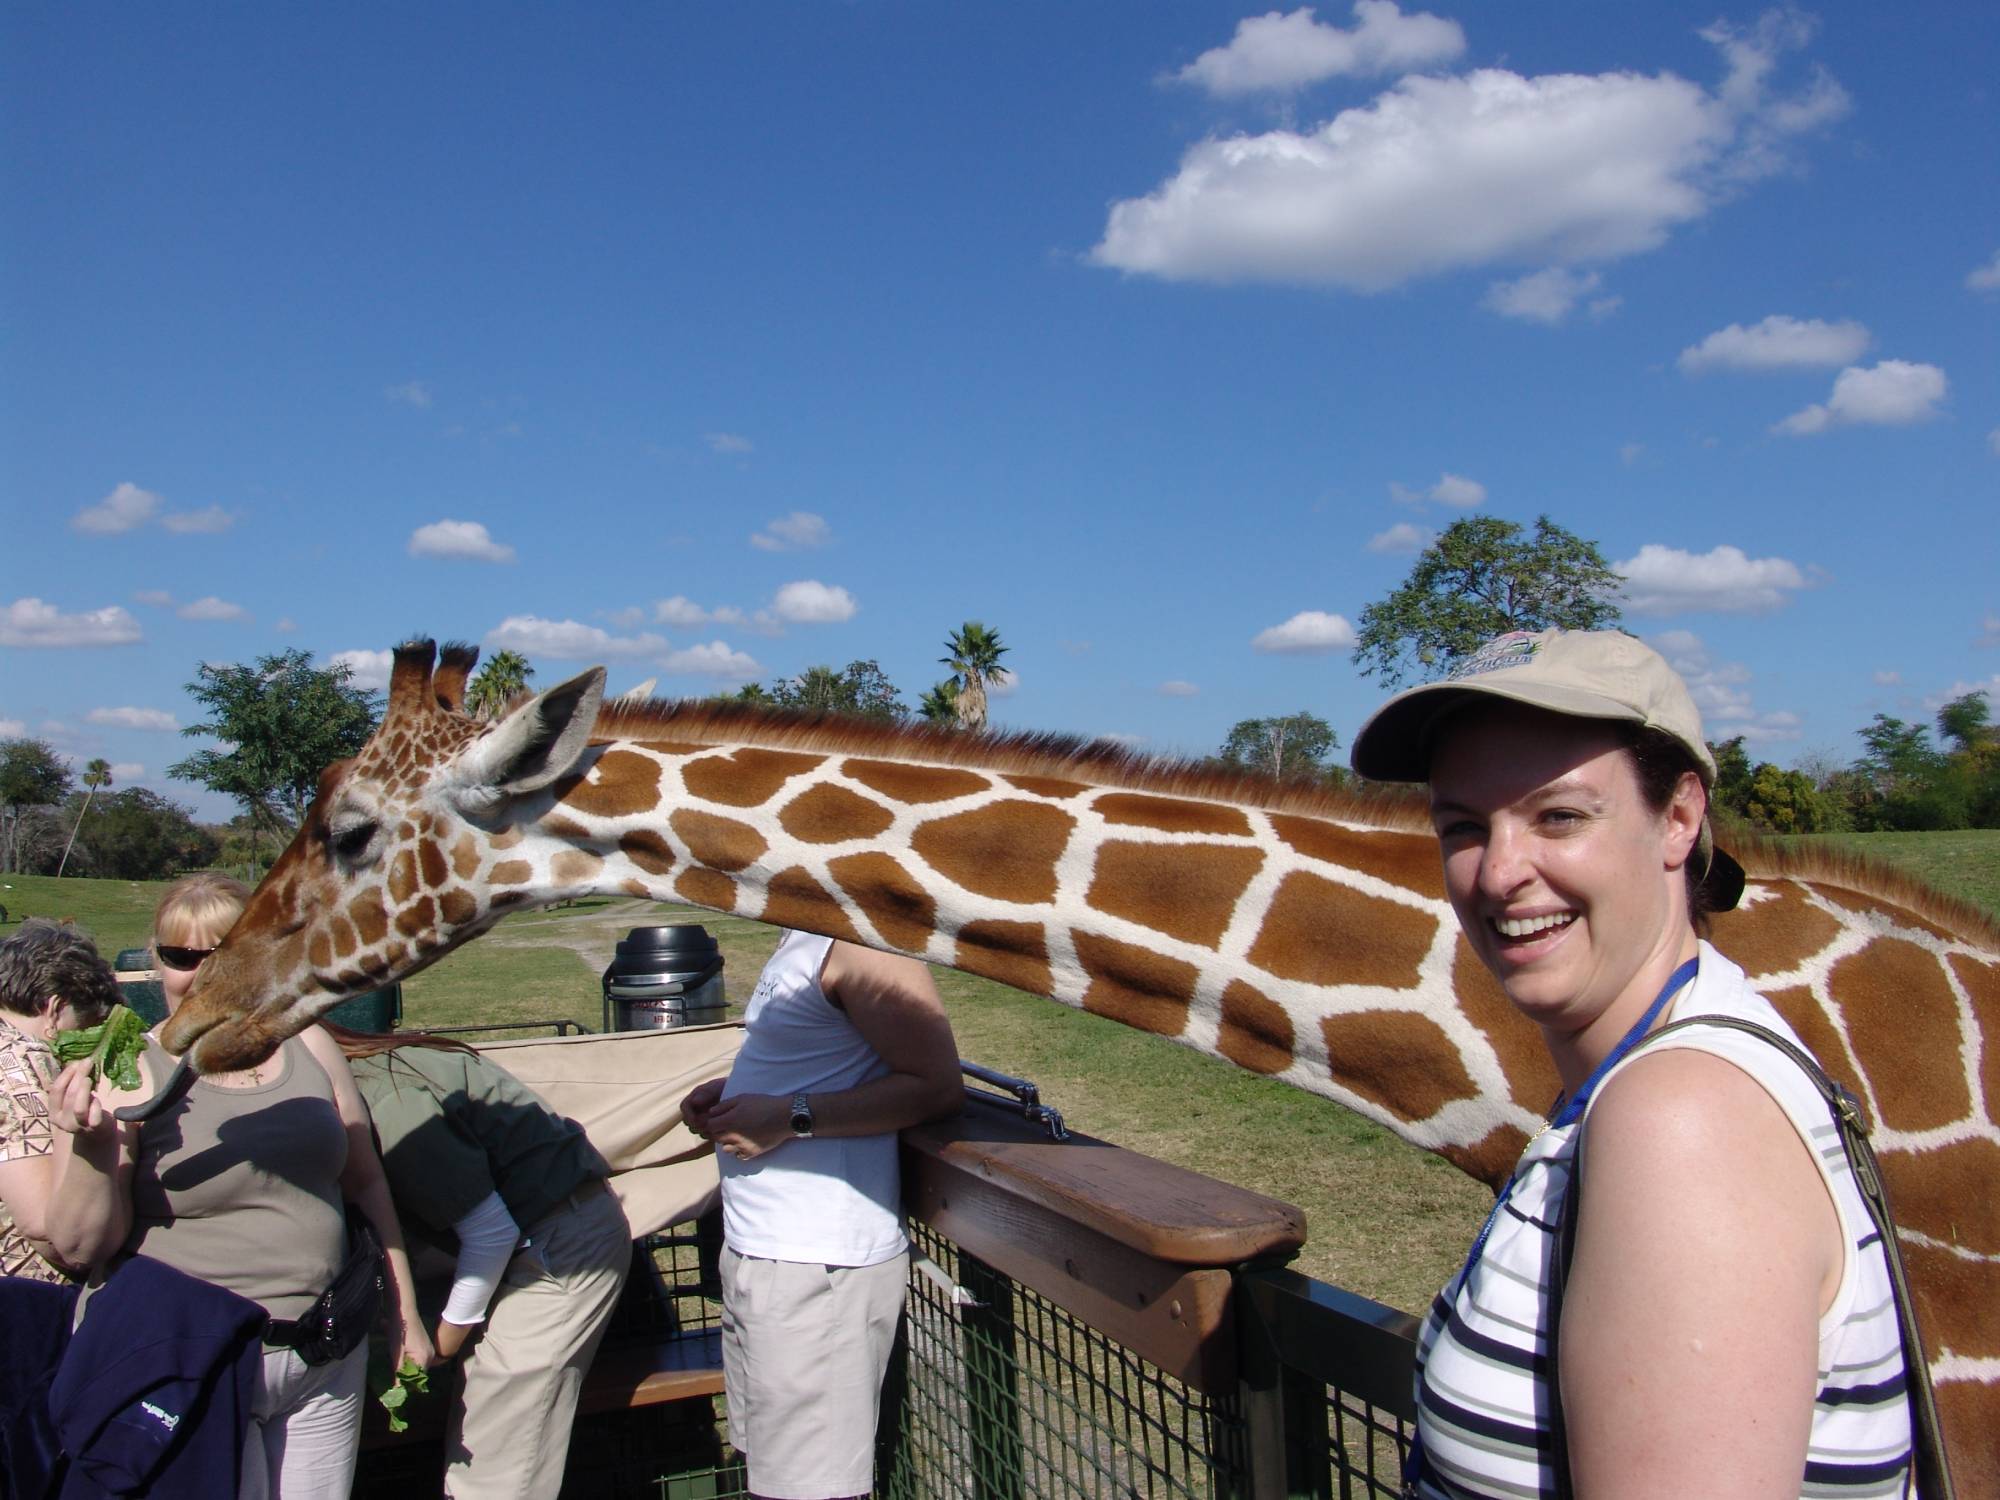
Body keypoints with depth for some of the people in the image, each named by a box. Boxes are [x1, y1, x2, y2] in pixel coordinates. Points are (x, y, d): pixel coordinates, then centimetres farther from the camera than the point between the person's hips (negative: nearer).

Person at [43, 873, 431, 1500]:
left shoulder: (308, 1045, 3)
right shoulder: (126, 1076, -8)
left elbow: (367, 1183, 11)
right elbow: (80, 1245, -10)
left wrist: (404, 1318, 14)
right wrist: (93, 1150, -28)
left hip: (328, 1362, 4)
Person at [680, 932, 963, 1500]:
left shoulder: (857, 938, -18)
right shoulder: (805, 935, 13)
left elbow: (937, 1086, -21)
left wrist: (790, 1117, -21)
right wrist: (734, 1090, 9)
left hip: (814, 1262, -10)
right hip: (762, 1249, 10)